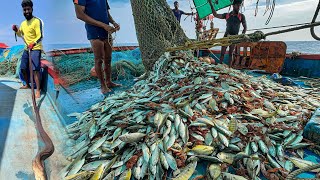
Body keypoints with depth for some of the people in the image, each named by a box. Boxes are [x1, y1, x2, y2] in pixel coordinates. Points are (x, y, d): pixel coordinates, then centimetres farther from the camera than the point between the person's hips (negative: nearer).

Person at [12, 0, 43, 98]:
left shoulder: (37, 21, -11)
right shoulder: (23, 23, 14)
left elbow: (40, 36, -20)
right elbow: (20, 34, 29)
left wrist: (33, 43, -36)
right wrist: (16, 30, 7)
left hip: (35, 48, -8)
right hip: (26, 49, 9)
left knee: (35, 69, -20)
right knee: (23, 68, 15)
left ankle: (38, 90, -18)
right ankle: (27, 85, 35)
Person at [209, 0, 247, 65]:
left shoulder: (241, 16, 3)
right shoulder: (227, 15, 6)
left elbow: (245, 27, 2)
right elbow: (215, 15, 4)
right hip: (226, 36, 1)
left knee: (230, 53, 0)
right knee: (222, 52, -2)